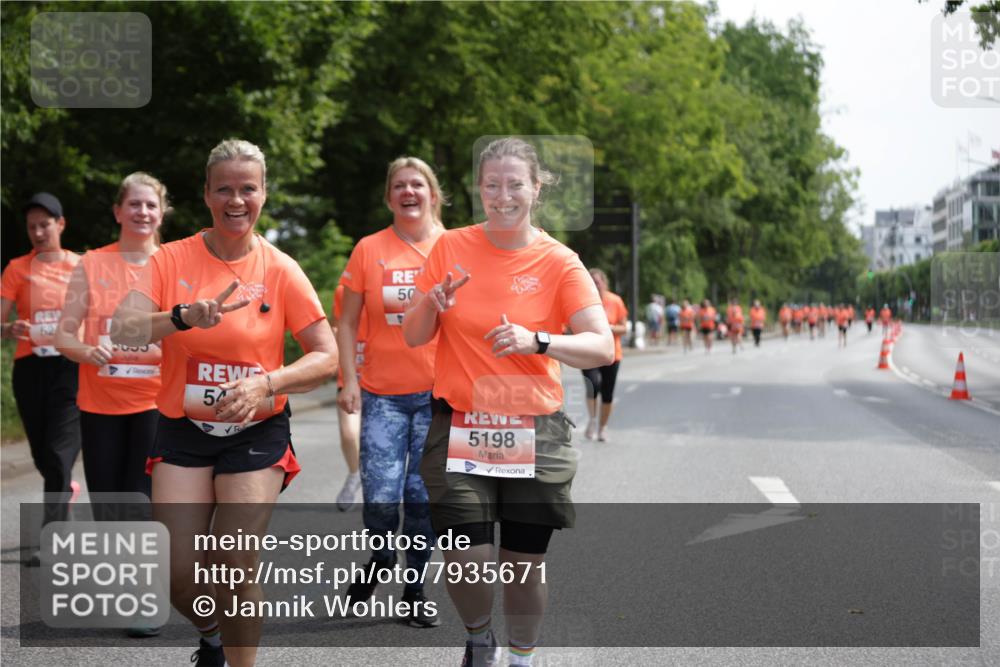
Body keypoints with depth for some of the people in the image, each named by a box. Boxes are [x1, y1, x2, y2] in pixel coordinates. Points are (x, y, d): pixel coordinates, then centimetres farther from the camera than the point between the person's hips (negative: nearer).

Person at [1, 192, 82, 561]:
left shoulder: (81, 267, 4)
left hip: (70, 367, -2)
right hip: (30, 368, 2)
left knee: (58, 456, -12)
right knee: (43, 457, 11)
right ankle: (65, 488, 45)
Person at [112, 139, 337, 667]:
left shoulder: (280, 270, -4)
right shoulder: (173, 259, -3)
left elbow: (327, 358, -5)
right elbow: (121, 332, -15)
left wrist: (267, 383, -21)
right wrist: (184, 316, -32)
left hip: (258, 431, -1)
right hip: (183, 430, 1)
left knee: (236, 564, -11)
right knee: (179, 574, -4)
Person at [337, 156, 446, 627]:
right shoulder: (369, 250, 2)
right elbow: (347, 322, 6)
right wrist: (349, 381, -3)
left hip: (439, 392, 0)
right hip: (382, 394, 0)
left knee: (425, 494, 5)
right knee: (381, 495, -6)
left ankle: (415, 589, 21)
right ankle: (381, 558, 26)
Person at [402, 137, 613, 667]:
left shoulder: (559, 262, -4)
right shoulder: (451, 248, 1)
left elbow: (602, 347, -12)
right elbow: (413, 337, 7)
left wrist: (536, 341, -26)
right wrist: (431, 305, -15)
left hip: (535, 433, 0)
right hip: (459, 428, 1)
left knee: (525, 563, 5)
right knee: (465, 560, -8)